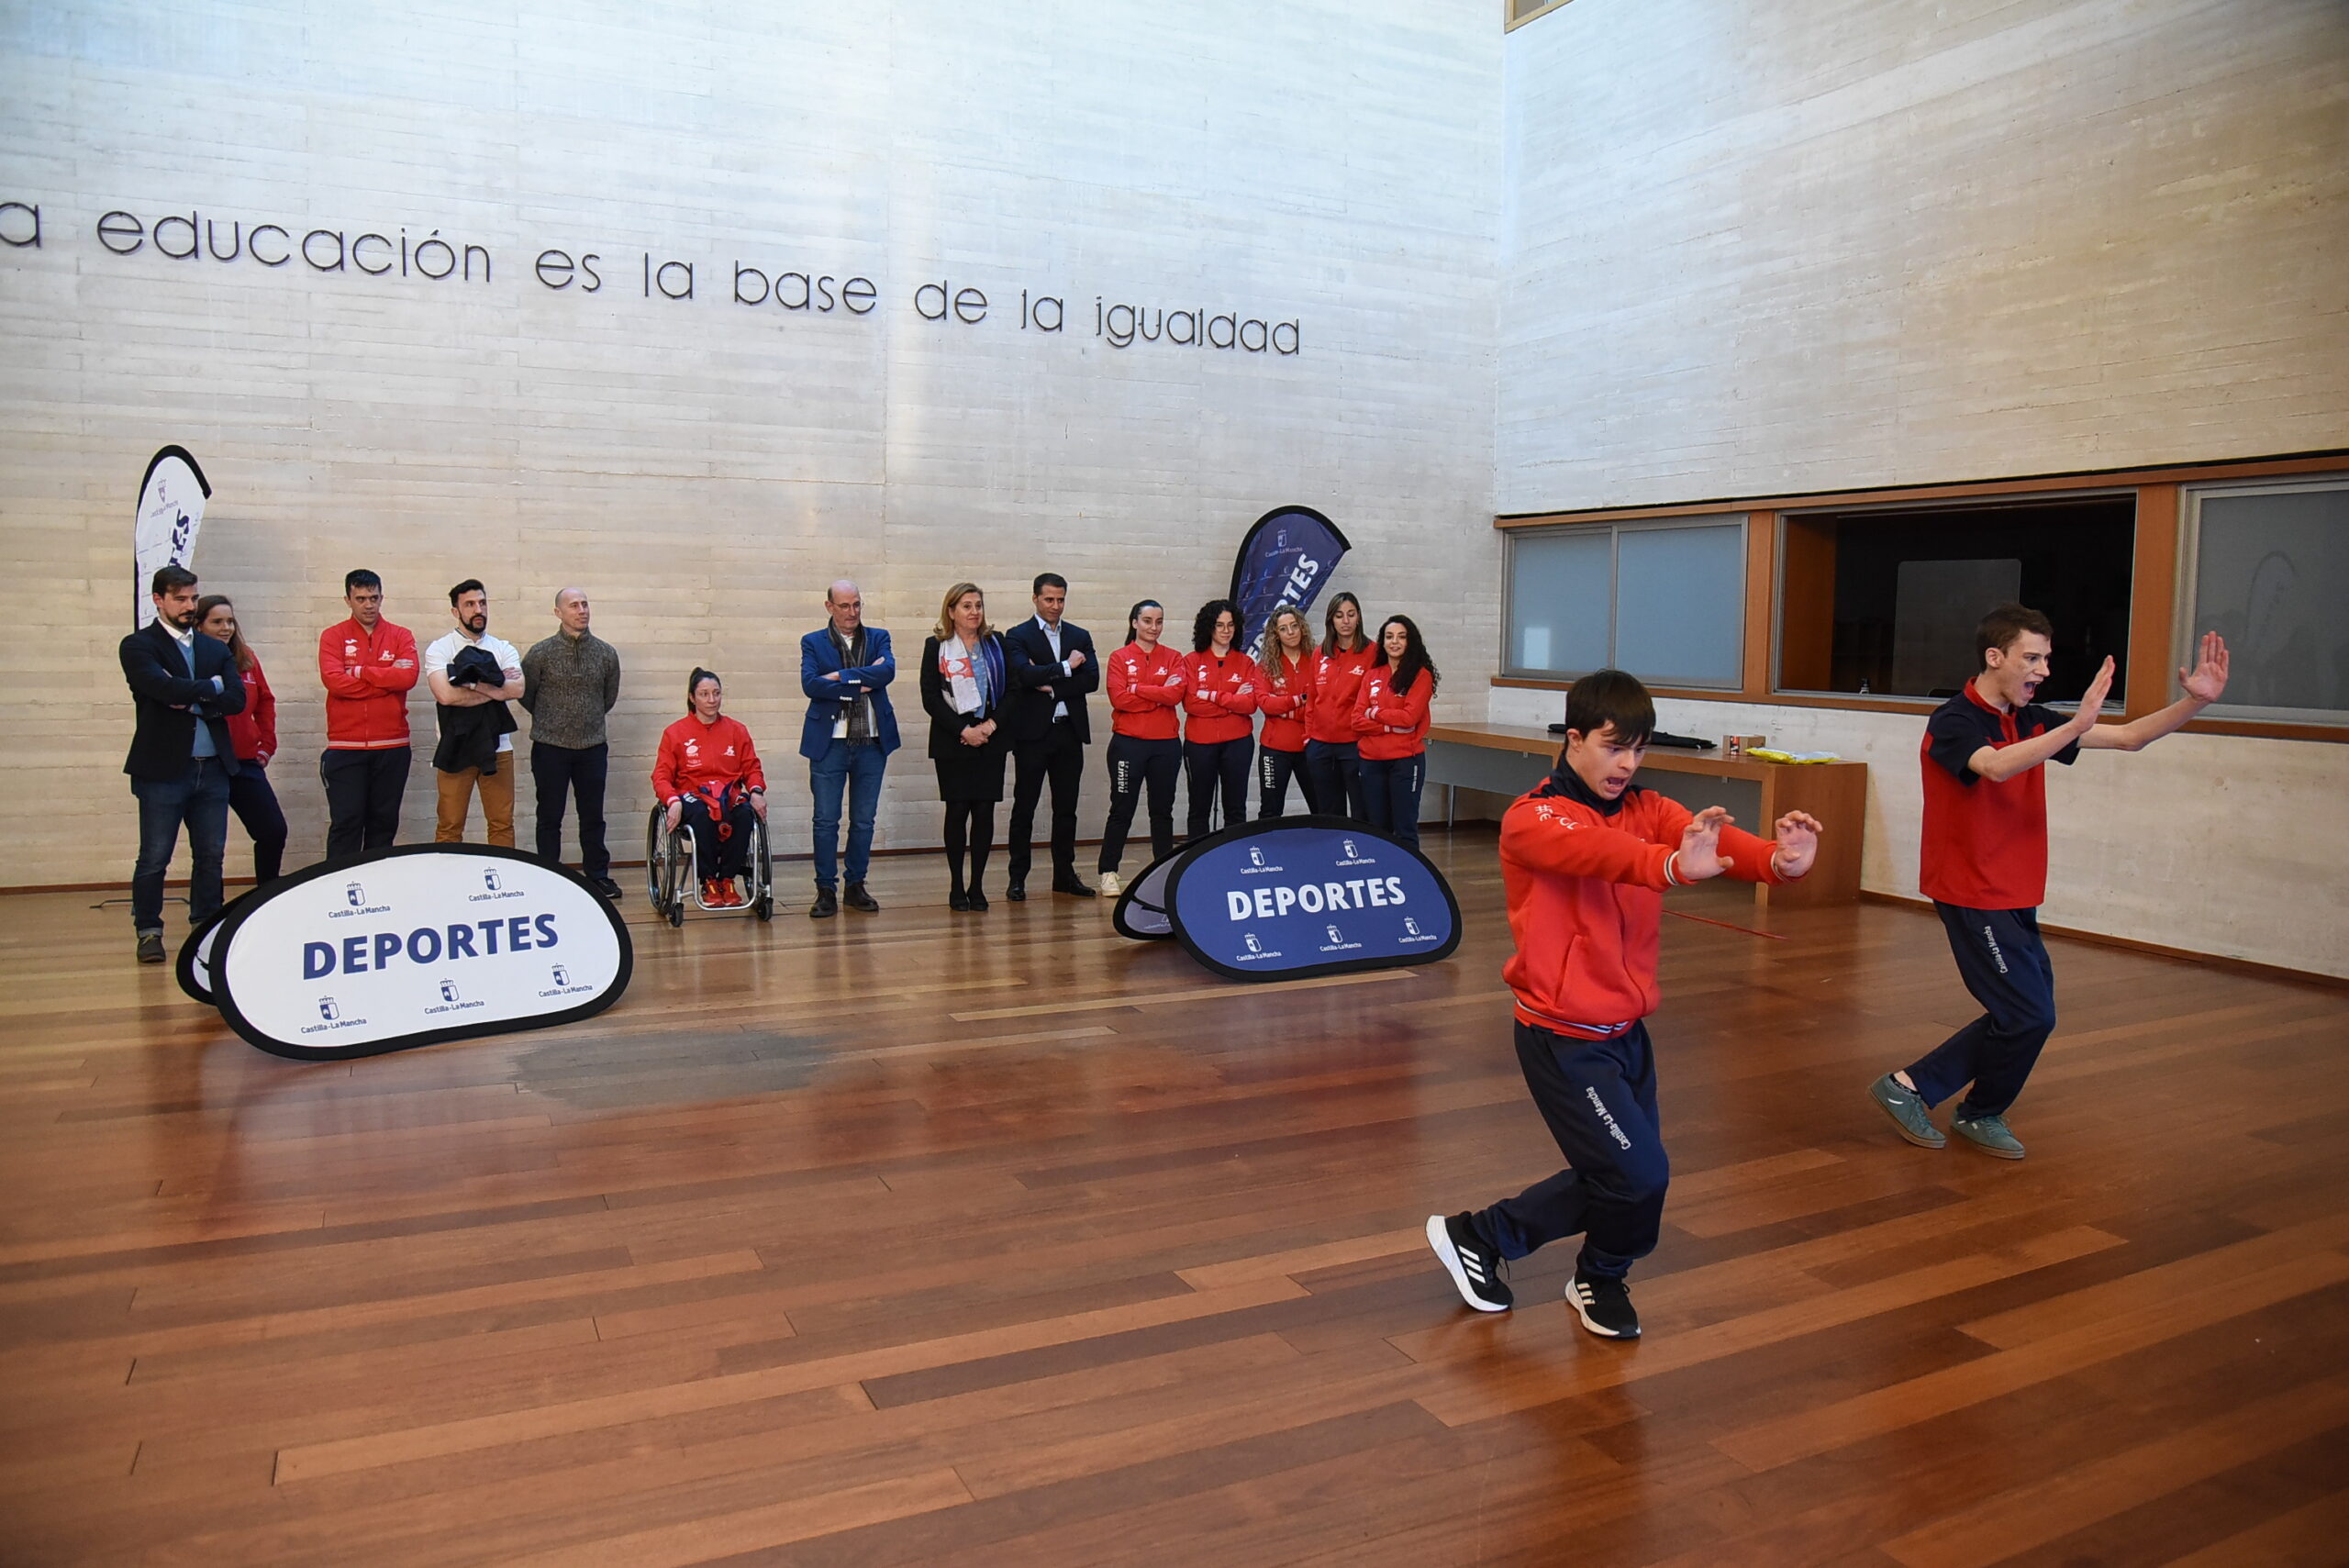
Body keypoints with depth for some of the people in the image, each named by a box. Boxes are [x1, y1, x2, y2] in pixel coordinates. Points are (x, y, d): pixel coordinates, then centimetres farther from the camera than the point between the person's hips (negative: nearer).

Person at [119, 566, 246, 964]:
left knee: (210, 855, 8)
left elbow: (236, 699, 2)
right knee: (154, 858, 1)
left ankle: (206, 927, 19)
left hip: (213, 767, 4)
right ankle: (148, 932, 12)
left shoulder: (216, 650, 15)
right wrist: (211, 687, -4)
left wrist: (193, 703, -11)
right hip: (163, 768, -4)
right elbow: (165, 688, -17)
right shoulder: (138, 646, 0)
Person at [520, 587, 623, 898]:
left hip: (593, 747, 2)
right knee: (550, 817, 6)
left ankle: (598, 875, 18)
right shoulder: (540, 653, -5)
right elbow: (525, 695, 6)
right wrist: (550, 721, 13)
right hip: (550, 747, -2)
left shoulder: (606, 653, 3)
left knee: (593, 816, 9)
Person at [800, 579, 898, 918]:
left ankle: (856, 886, 20)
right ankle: (826, 891, 9)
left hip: (872, 743, 2)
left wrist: (841, 676, -15)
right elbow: (810, 684, -13)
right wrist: (861, 684, -14)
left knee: (864, 820, 9)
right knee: (826, 820, 0)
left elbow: (887, 671, -11)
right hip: (829, 742, -2)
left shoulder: (878, 638, 10)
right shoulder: (813, 642, 5)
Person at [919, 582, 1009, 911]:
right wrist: (963, 730, -12)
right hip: (952, 742, -2)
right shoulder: (937, 646, 2)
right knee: (958, 810, -3)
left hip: (990, 739, 3)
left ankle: (977, 885, 8)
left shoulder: (996, 644, 11)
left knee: (985, 810, -1)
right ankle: (957, 887, 6)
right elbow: (930, 699, -4)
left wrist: (991, 724, -7)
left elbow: (1010, 690, 8)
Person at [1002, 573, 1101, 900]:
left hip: (1069, 730, 4)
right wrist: (1066, 667, -10)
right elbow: (1025, 674, -17)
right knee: (1024, 807, 1)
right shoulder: (1017, 636, 0)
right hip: (1032, 732, -4)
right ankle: (1017, 878, 7)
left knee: (1066, 808, 9)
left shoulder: (1080, 637, 12)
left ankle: (1064, 874, 17)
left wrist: (1051, 686, -11)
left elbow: (1092, 679, -1)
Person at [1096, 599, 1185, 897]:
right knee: (1122, 810, 2)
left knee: (1163, 810, 9)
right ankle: (1109, 874, 8)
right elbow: (1119, 698, -12)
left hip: (1165, 744, 2)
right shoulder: (1119, 658, 2)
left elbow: (1176, 694, -9)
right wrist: (1159, 696, -11)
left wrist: (1138, 688, -12)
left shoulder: (1173, 658, 7)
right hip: (1128, 743, -2)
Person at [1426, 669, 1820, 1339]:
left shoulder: (1647, 810, 4)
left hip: (1625, 1031, 7)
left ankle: (1478, 1236, 31)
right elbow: (1594, 850, -38)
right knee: (1639, 1175, -8)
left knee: (1615, 1180, 13)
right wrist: (1672, 866, -58)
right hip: (1564, 1038, -7)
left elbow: (1711, 838, -17)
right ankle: (1602, 1278, 24)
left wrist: (1776, 858, -39)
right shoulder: (1532, 819, -14)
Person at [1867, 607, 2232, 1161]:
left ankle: (1910, 1086, 16)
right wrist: (2078, 724, -41)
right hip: (1973, 897, -9)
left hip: (2015, 897, 9)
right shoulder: (1952, 723, -15)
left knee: (2025, 1017, 11)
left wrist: (2195, 701, -3)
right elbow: (1997, 766, -35)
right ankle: (1980, 1114, 17)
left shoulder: (2031, 723, 9)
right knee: (2030, 1016, -7)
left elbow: (2127, 738, 9)